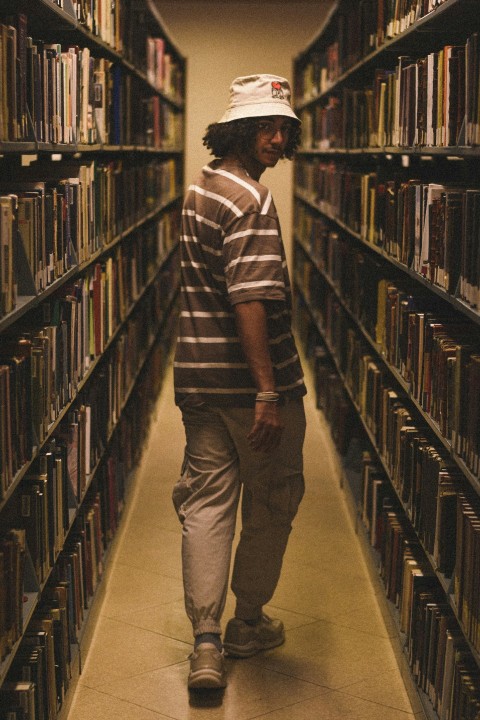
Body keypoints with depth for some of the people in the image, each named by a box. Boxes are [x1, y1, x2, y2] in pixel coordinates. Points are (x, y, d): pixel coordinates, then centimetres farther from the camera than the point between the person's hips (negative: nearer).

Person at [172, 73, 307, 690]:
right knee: (271, 503, 11)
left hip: (199, 378, 8)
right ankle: (247, 624, 25)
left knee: (207, 502, 9)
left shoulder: (201, 187, 13)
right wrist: (268, 393, -27)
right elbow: (250, 301, -26)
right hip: (248, 379, -8)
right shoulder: (251, 200, -18)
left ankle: (206, 644, 7)